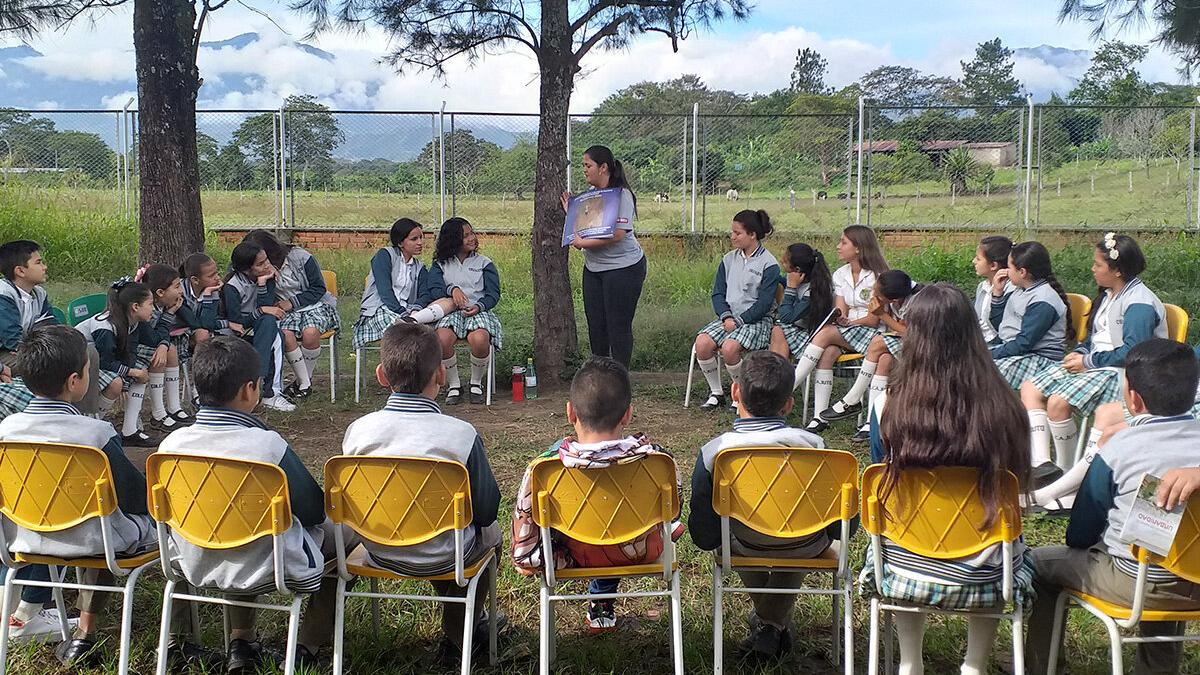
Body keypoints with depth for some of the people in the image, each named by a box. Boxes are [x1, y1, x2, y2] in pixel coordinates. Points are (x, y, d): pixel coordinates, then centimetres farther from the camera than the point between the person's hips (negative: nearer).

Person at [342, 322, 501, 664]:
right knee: (490, 532, 29)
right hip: (442, 557, -4)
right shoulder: (462, 434, -21)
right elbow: (486, 510, -12)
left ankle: (463, 626, 46)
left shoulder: (357, 431, -13)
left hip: (379, 553, 4)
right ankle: (456, 637, 39)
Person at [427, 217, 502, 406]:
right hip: (451, 312, 1)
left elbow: (493, 294, 6)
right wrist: (452, 289, -19)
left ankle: (476, 383, -7)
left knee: (480, 339, -35)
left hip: (479, 311, 0)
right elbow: (435, 290, 1)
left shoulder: (484, 263, 14)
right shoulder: (440, 265, 15)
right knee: (442, 339, -34)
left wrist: (479, 306, -13)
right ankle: (453, 385, -11)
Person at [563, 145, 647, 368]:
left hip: (623, 267, -8)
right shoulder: (588, 194, 11)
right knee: (595, 324, 10)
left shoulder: (621, 195, -13)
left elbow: (617, 235, -23)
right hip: (593, 267, 8)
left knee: (618, 325, -2)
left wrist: (583, 243, -21)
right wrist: (570, 212, 7)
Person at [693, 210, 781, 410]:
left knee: (729, 348, -32)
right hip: (729, 317, 5)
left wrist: (739, 321, -16)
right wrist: (726, 317, -9)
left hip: (757, 320, -5)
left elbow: (764, 304, -11)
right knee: (702, 343, -22)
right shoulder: (729, 259, 12)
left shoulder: (769, 264, -6)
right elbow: (718, 293, 9)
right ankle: (716, 394, -5)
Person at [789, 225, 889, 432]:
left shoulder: (877, 276, -6)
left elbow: (875, 320, -11)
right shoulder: (840, 275, 13)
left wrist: (849, 322, -17)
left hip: (872, 333, -5)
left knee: (826, 333, -29)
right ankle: (819, 417, -34)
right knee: (828, 352, -29)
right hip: (845, 332, 5)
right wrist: (839, 318, -18)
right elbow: (840, 312, 4)